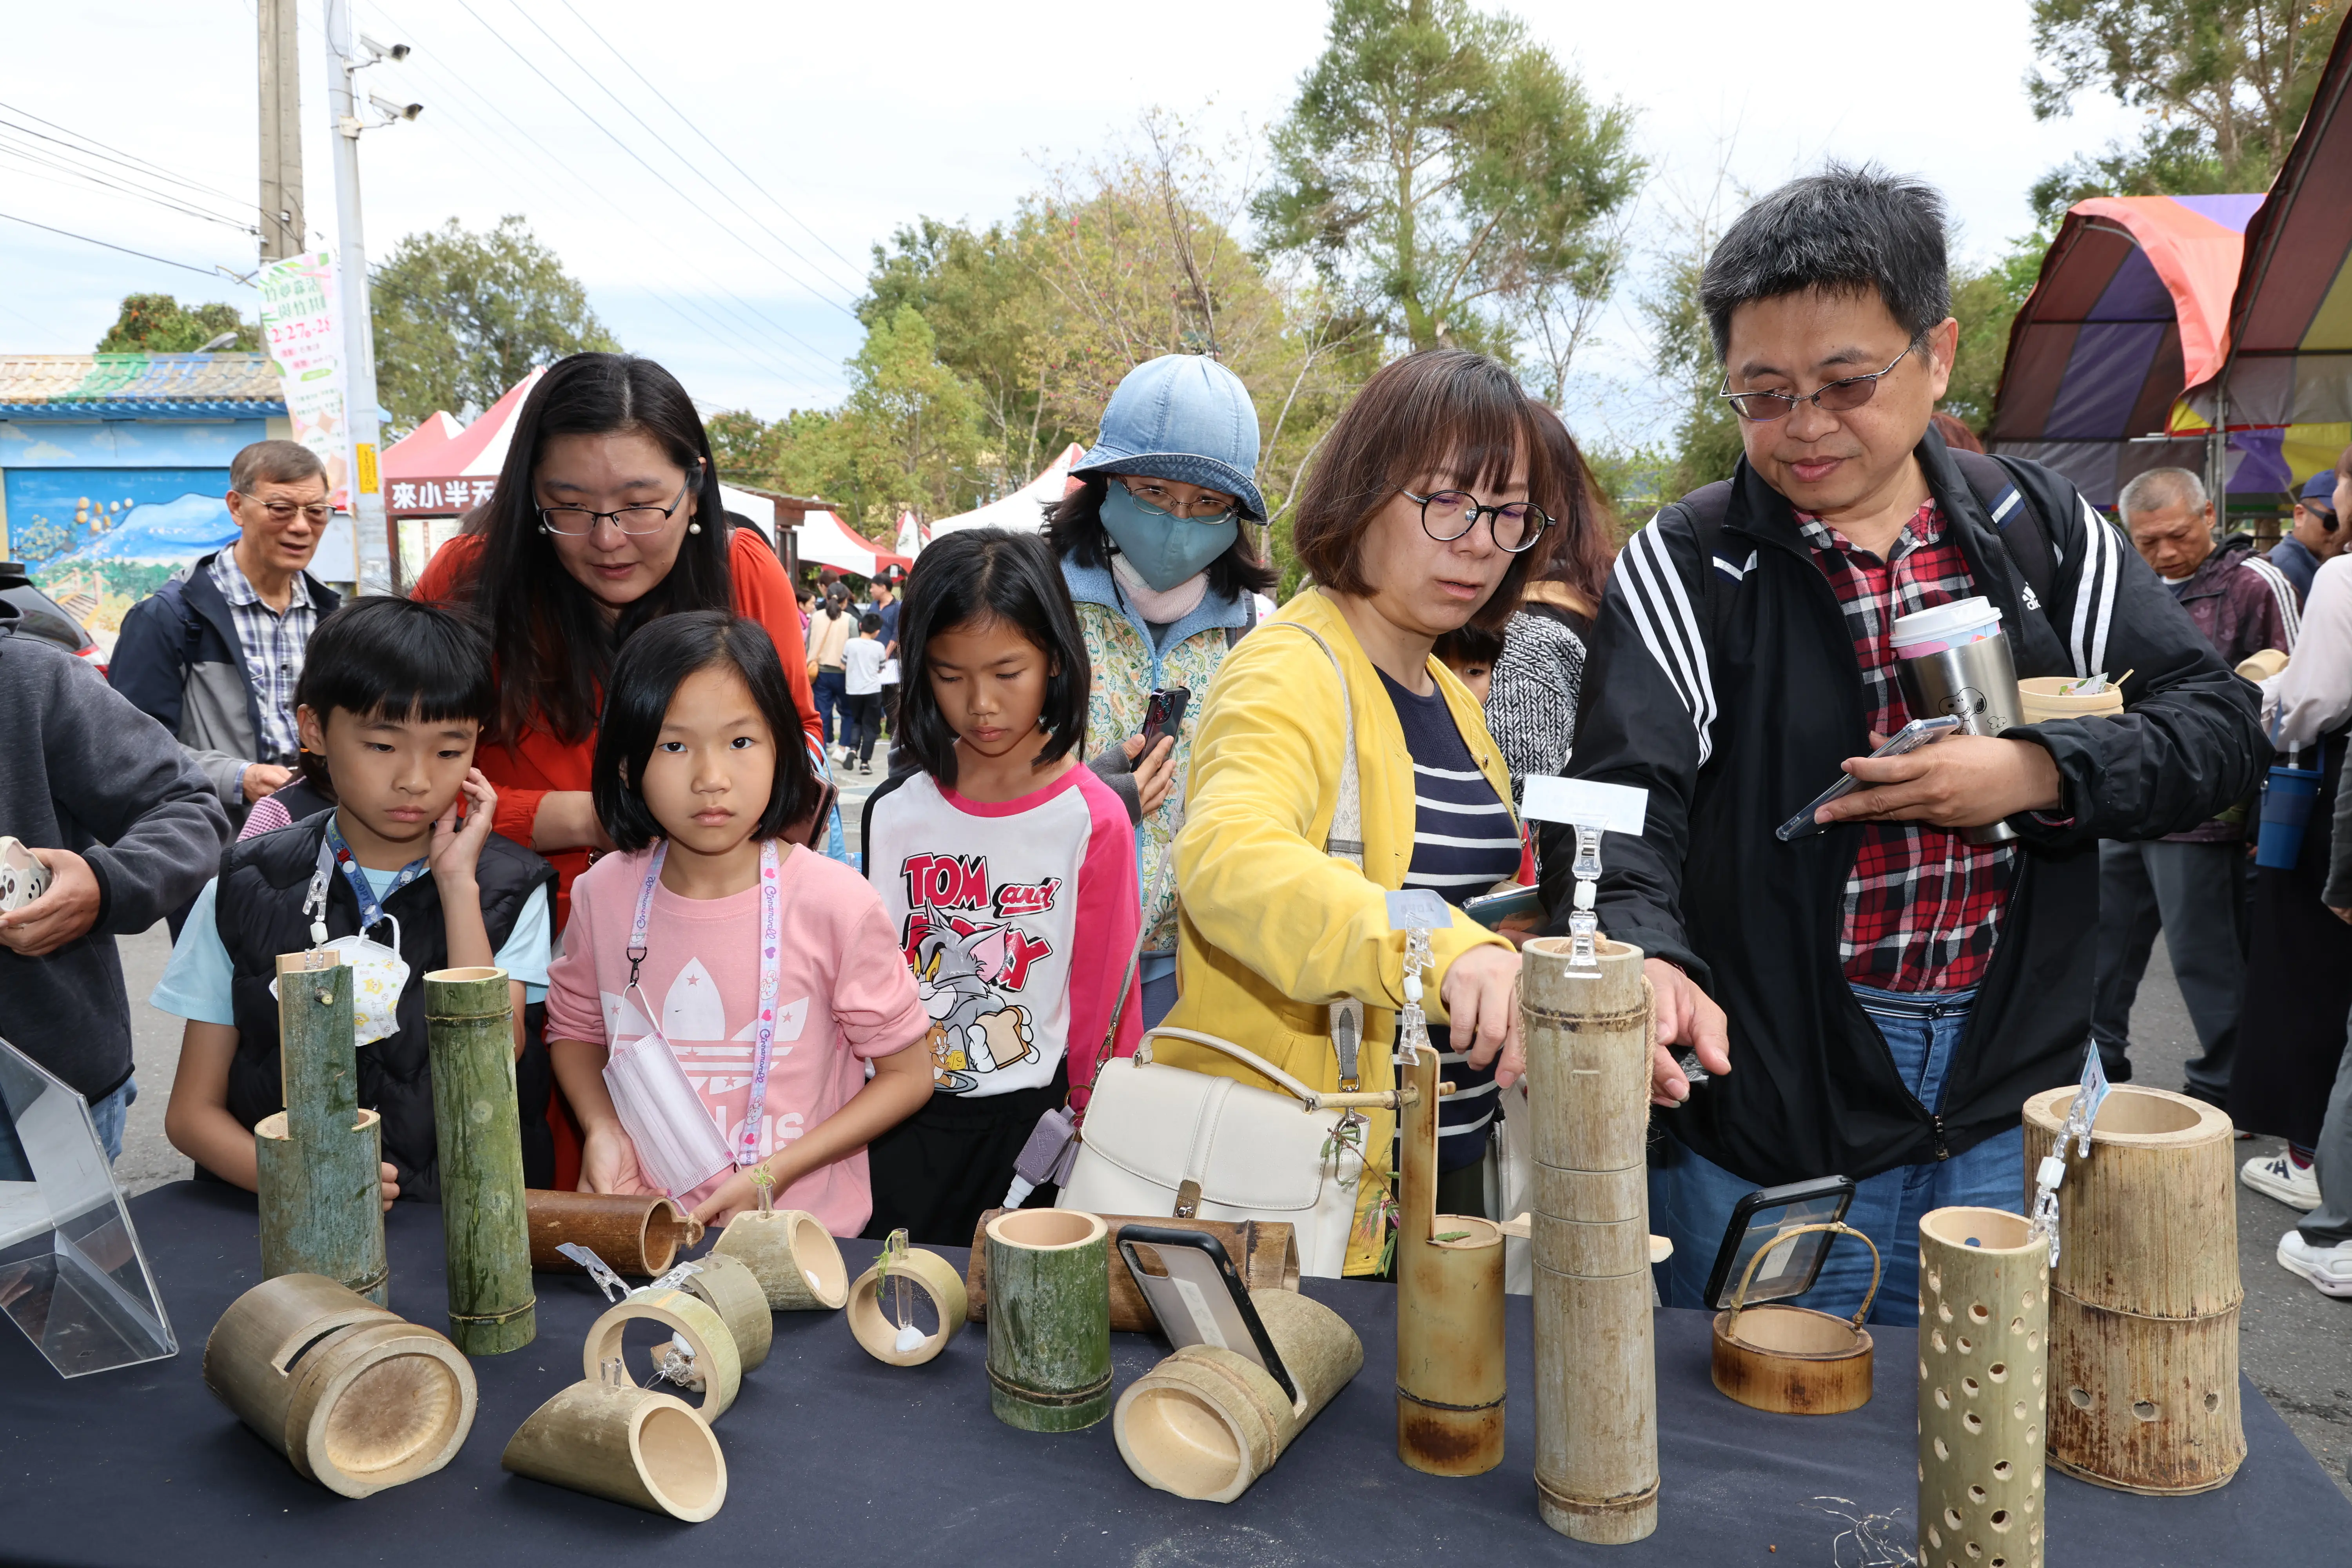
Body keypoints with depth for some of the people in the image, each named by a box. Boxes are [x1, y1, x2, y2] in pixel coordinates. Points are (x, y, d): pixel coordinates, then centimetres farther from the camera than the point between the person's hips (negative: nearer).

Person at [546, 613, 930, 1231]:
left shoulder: (838, 905, -10)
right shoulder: (603, 893, 0)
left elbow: (906, 1074, -2)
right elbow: (574, 1028, 18)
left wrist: (773, 1175, -11)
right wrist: (602, 1129, -1)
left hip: (801, 1232, -2)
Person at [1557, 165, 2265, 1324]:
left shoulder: (2038, 527, 3)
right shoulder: (1688, 563, -8)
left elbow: (2219, 724, 4)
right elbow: (1618, 809, -18)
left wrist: (2038, 775, -15)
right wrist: (1646, 957, -38)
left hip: (2010, 1111, 3)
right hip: (1762, 1127, -3)